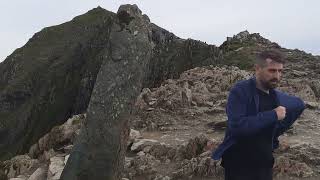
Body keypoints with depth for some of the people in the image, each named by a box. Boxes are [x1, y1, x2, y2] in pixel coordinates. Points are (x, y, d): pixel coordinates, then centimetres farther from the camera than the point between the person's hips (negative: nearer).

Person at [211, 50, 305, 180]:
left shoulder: (278, 97, 2)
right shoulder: (240, 91, -17)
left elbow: (299, 105, 23)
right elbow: (237, 126, -30)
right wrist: (272, 115, -23)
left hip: (265, 164, 6)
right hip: (238, 165, -6)